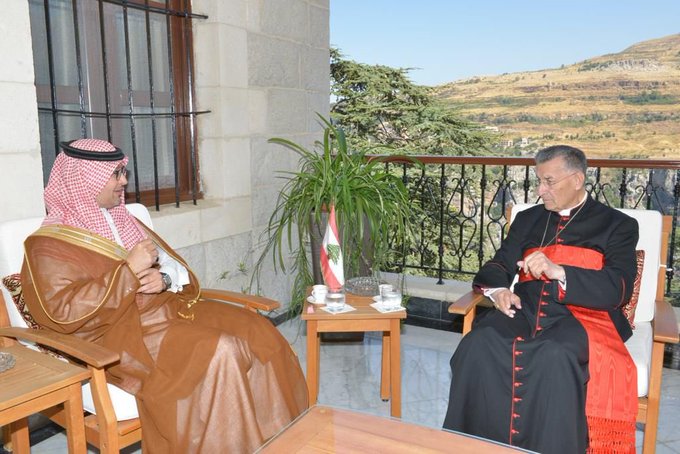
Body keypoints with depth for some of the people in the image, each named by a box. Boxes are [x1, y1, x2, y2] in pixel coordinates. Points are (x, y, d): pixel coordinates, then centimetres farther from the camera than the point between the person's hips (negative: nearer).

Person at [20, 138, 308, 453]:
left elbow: (177, 267, 16)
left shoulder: (123, 220, 18)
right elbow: (62, 313, -16)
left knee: (256, 330, -13)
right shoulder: (48, 245, -3)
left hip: (166, 308, 7)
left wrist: (165, 278, -9)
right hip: (117, 333, -7)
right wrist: (129, 269, -18)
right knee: (218, 352, -30)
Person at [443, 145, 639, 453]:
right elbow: (499, 265, 19)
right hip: (524, 310, 3)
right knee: (477, 345, -29)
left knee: (555, 356, -38)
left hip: (582, 315, -3)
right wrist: (498, 289, -5)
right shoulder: (527, 219, 23)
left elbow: (618, 289, -2)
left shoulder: (617, 225, 11)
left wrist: (558, 271, -18)